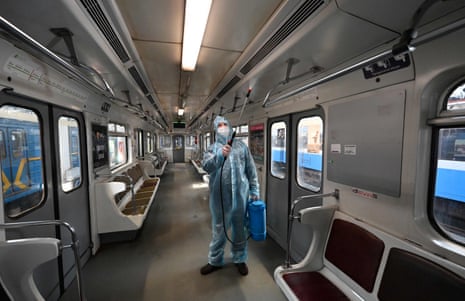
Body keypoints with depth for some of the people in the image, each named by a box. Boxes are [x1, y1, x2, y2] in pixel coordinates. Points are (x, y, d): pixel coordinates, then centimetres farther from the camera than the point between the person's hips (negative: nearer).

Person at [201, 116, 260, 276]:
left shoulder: (241, 145, 5)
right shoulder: (213, 148, 1)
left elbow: (251, 169, 7)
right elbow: (206, 166, -17)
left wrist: (254, 190, 5)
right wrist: (220, 156, -34)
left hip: (240, 195, 1)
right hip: (220, 196, -1)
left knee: (240, 229, 17)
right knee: (218, 230, 15)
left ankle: (240, 259, 39)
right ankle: (215, 261, 37)